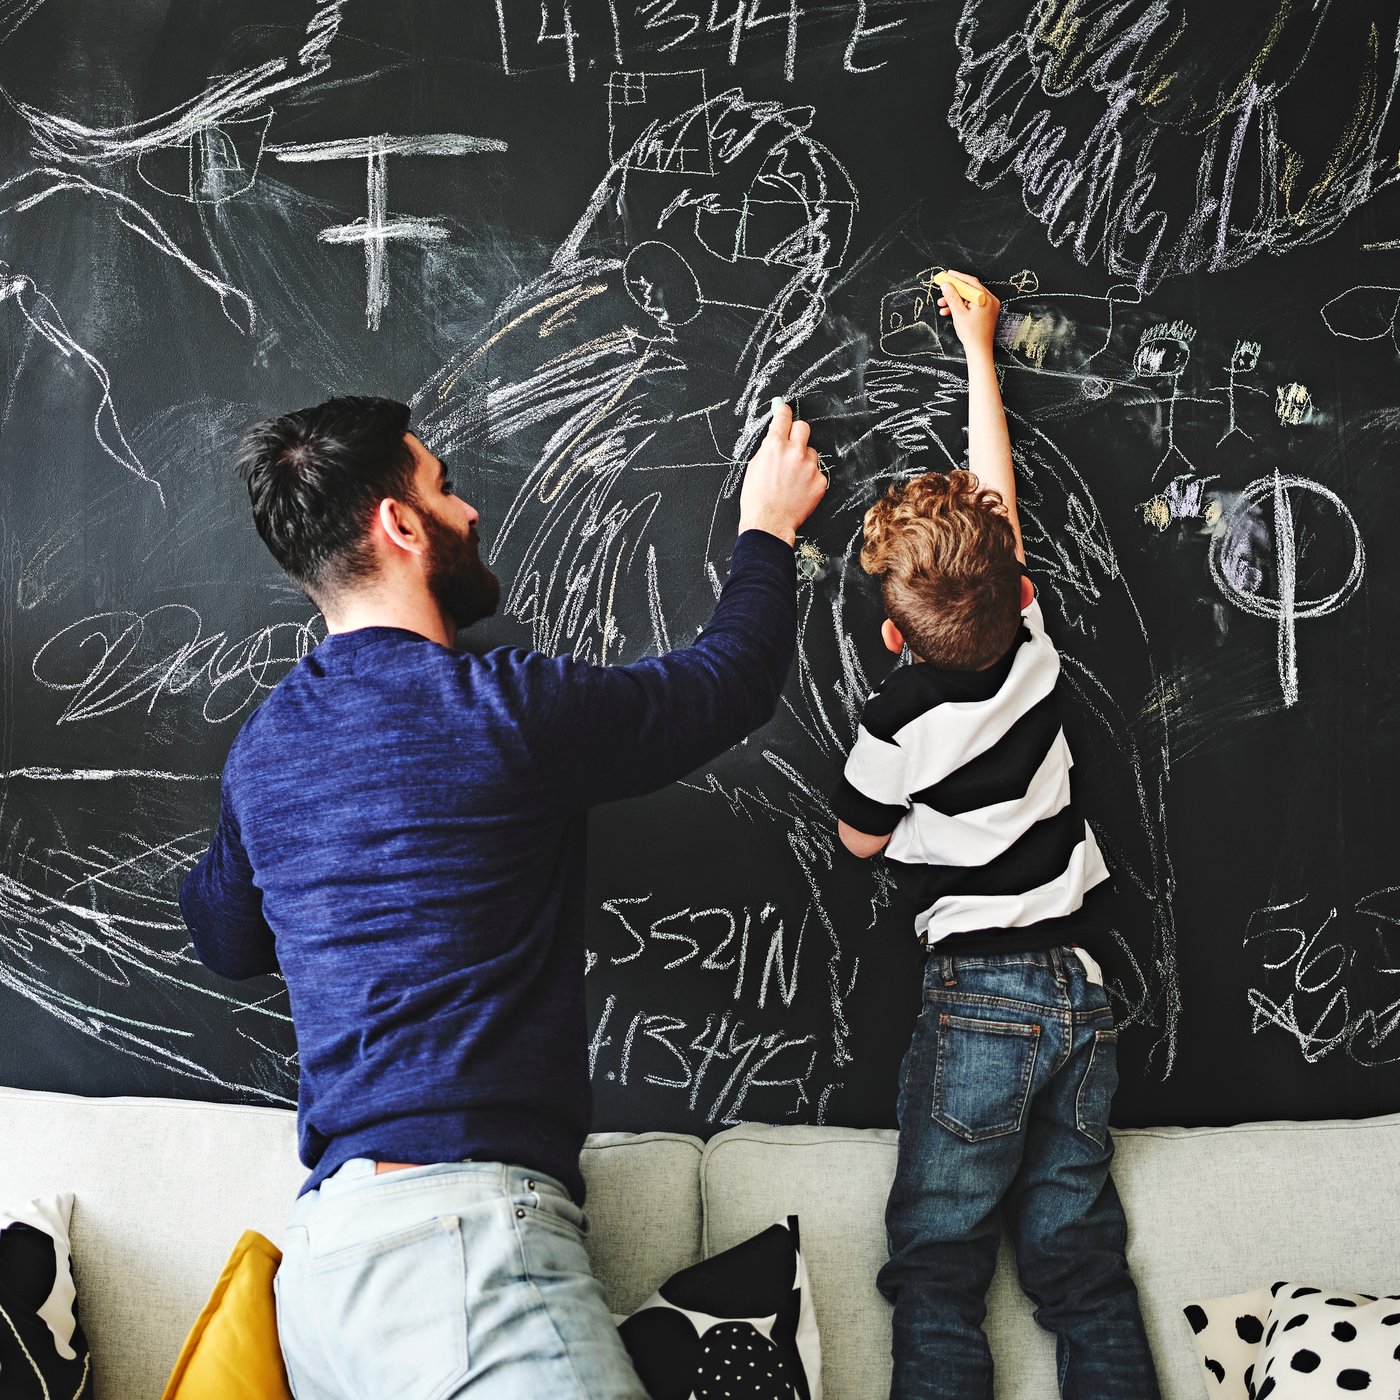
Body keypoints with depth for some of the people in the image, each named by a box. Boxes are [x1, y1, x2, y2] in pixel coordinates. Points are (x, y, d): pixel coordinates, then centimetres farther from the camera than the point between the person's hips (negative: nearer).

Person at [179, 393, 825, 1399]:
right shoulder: (502, 709, -10)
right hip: (463, 1228, -8)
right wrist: (767, 530, 24)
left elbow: (225, 943, 29)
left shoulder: (263, 747, 11)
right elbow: (731, 678, 5)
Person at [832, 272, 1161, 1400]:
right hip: (1085, 990, 5)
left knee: (939, 1275, 1)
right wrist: (980, 347, 24)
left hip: (980, 996, -5)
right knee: (1084, 1271, 12)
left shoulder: (900, 720, -13)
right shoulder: (1033, 650, -2)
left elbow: (861, 838, 6)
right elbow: (1001, 492, 12)